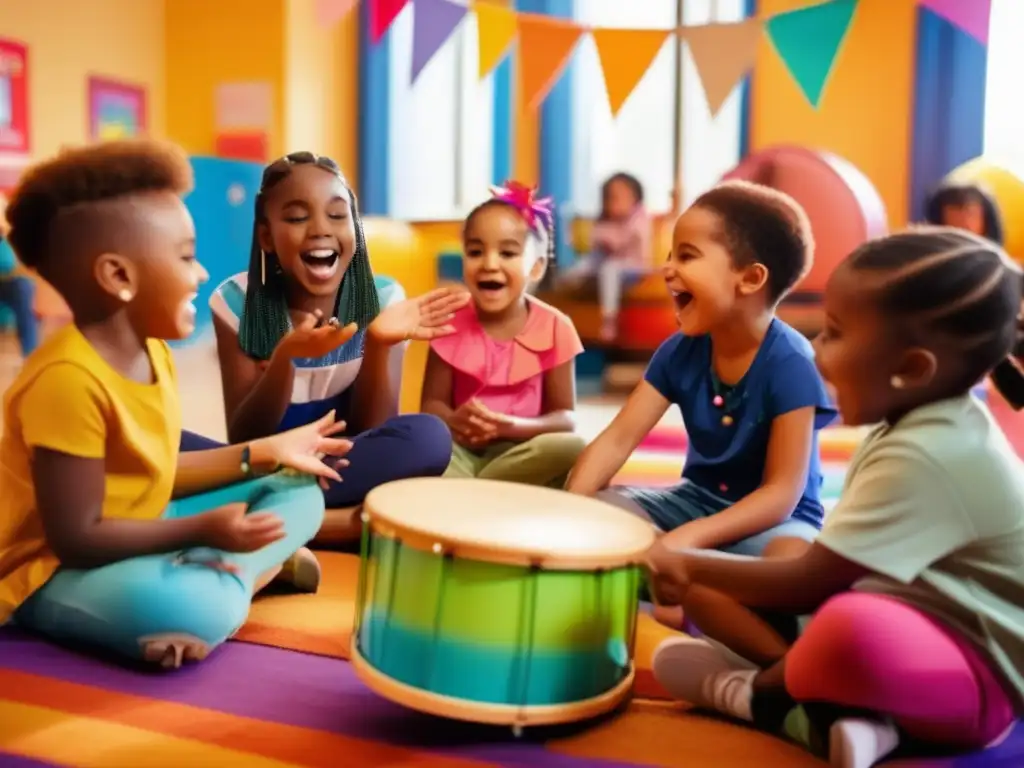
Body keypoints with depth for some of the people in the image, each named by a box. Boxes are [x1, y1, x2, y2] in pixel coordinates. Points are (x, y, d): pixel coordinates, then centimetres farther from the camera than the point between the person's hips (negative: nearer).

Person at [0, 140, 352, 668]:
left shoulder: (153, 352, 3)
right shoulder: (66, 379, -26)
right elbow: (76, 540, -24)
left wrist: (263, 454, 10)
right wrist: (203, 532, -29)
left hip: (133, 535, 10)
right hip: (55, 574, -10)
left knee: (298, 494, 9)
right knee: (196, 607, -42)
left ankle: (210, 576, -12)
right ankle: (247, 570, -11)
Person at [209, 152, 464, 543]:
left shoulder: (381, 299, -6)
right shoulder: (236, 301, -8)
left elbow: (369, 435, -10)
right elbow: (243, 442, -12)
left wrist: (379, 346, -27)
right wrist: (284, 358, -31)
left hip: (350, 471, 1)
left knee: (428, 437, -30)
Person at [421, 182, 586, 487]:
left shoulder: (554, 328, -6)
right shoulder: (451, 324, -3)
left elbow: (566, 417, -5)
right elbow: (432, 402, -1)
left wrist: (513, 426, -26)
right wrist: (453, 421, -27)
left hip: (521, 449, 2)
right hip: (461, 449, -1)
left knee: (572, 448, -31)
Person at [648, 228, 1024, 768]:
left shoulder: (929, 455, -28)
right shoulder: (915, 428, 3)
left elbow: (808, 583, -23)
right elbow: (831, 568, 7)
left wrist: (690, 566, -9)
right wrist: (698, 573, -1)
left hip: (976, 679, -9)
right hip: (905, 645, 9)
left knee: (855, 627, -43)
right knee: (708, 589, 4)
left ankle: (750, 691, -11)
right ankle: (834, 707, -13)